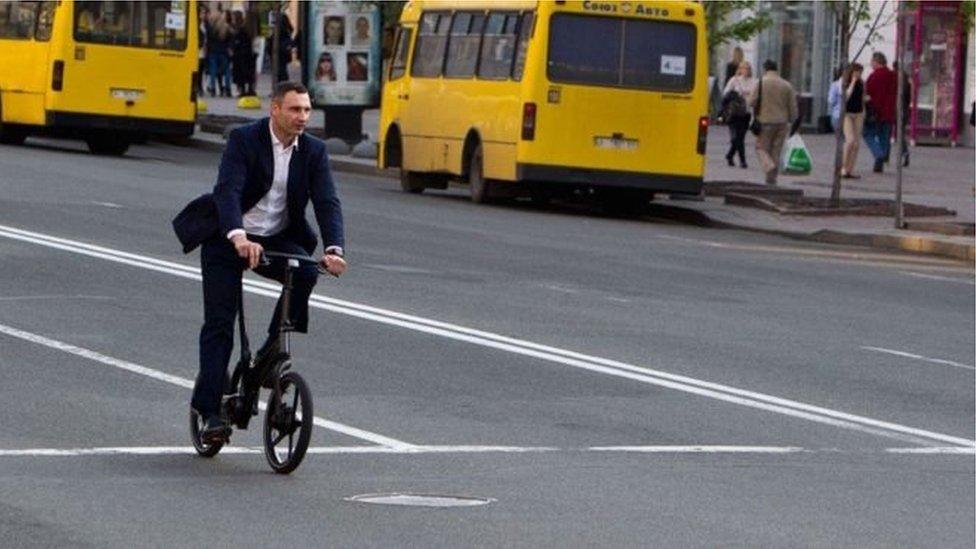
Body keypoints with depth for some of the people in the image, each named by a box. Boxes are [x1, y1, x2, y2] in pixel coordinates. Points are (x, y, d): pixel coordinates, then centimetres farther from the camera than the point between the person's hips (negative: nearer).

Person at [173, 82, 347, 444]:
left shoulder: (313, 151, -4)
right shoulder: (244, 140, -16)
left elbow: (327, 203, -14)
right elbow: (227, 191, -29)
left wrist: (333, 249, -33)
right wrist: (239, 237, -47)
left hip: (277, 238, 3)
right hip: (227, 239, -3)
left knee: (305, 271, -28)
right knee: (219, 324, -9)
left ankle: (273, 348, -11)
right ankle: (210, 411, -7)